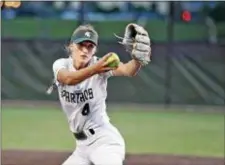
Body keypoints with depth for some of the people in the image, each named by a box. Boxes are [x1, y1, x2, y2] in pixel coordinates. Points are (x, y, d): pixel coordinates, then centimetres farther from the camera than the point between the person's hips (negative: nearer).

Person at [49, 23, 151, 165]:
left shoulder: (100, 65, -9)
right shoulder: (61, 65, -1)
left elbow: (128, 71, -29)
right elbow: (68, 79, -26)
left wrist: (138, 59, -52)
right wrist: (94, 69, -45)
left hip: (105, 140, -6)